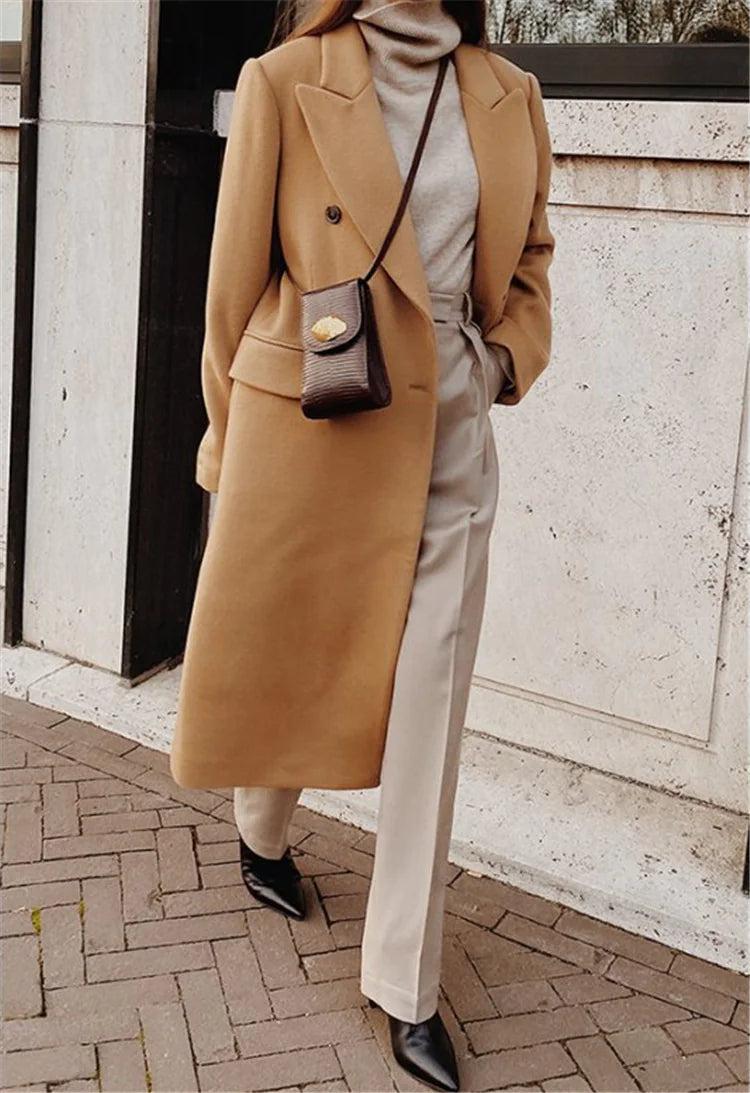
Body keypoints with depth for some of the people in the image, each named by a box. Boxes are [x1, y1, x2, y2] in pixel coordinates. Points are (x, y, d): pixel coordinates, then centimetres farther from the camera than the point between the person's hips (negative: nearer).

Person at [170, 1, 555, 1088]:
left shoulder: (510, 96, 6)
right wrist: (230, 440, 6)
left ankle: (407, 990, 16)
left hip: (450, 445, 3)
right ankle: (263, 835, 49)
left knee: (428, 716, 3)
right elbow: (236, 276, 0)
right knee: (284, 665, 15)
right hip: (308, 432, -2)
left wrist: (508, 360, 1)